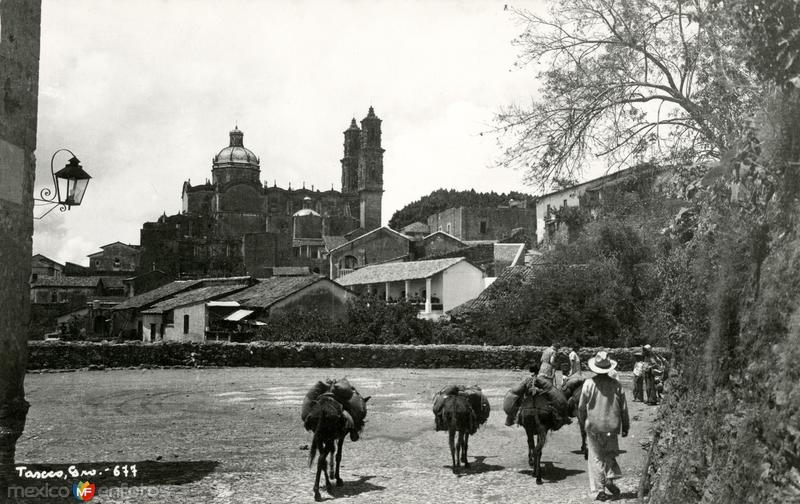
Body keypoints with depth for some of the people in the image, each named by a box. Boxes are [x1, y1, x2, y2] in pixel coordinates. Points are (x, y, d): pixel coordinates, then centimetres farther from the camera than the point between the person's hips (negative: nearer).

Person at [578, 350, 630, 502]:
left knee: (596, 457, 7)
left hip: (593, 427, -1)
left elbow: (581, 407, -3)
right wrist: (625, 427, 13)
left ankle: (601, 490, 7)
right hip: (612, 426, 1)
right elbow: (623, 408, 1)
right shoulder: (616, 385, -4)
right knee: (610, 453, 20)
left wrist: (583, 423, 13)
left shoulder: (589, 383, -9)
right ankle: (610, 478, -1)